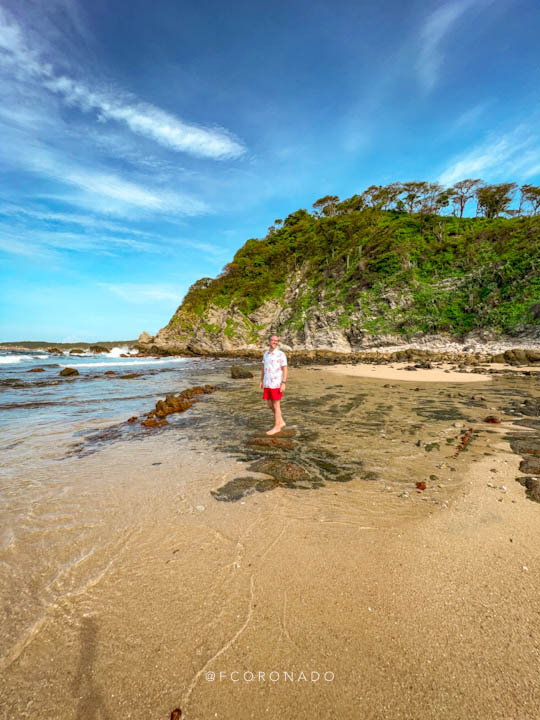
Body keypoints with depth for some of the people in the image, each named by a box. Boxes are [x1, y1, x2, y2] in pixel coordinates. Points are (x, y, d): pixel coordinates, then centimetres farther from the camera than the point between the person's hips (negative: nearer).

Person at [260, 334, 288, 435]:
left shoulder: (281, 354, -10)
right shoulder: (266, 353, 11)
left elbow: (285, 369, -12)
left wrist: (283, 383, -19)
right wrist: (261, 381, 13)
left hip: (276, 384, -7)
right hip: (267, 384, 7)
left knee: (276, 406, 0)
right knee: (270, 405, 12)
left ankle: (276, 427, 12)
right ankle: (281, 422, 27)